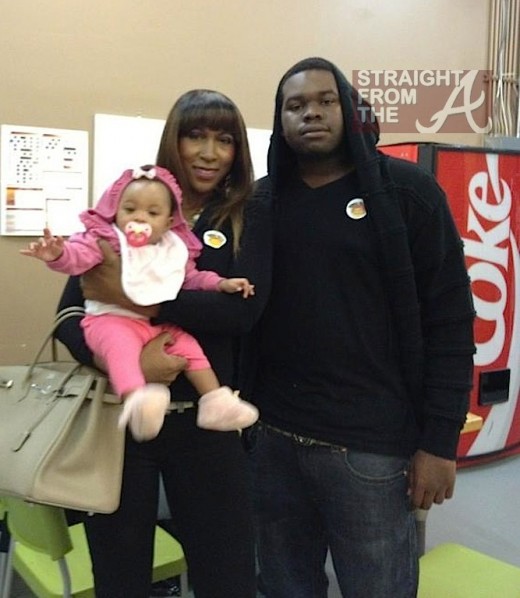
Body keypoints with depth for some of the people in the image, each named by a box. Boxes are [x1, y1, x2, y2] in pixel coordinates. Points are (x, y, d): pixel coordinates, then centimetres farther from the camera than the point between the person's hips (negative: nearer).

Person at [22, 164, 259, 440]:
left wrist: (221, 283, 10)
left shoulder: (175, 248, 10)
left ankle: (216, 402, 11)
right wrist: (57, 253, -45)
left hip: (162, 324, 6)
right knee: (121, 345, -36)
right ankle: (136, 400, -56)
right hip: (112, 319, -6)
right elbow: (78, 255, -22)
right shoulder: (107, 239, -7)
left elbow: (191, 277, 23)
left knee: (189, 346, 2)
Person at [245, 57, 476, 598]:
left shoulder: (405, 190, -4)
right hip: (271, 437, 4)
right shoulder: (261, 201, 7)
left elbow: (449, 319, -6)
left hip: (371, 443, -3)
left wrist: (439, 440, -9)